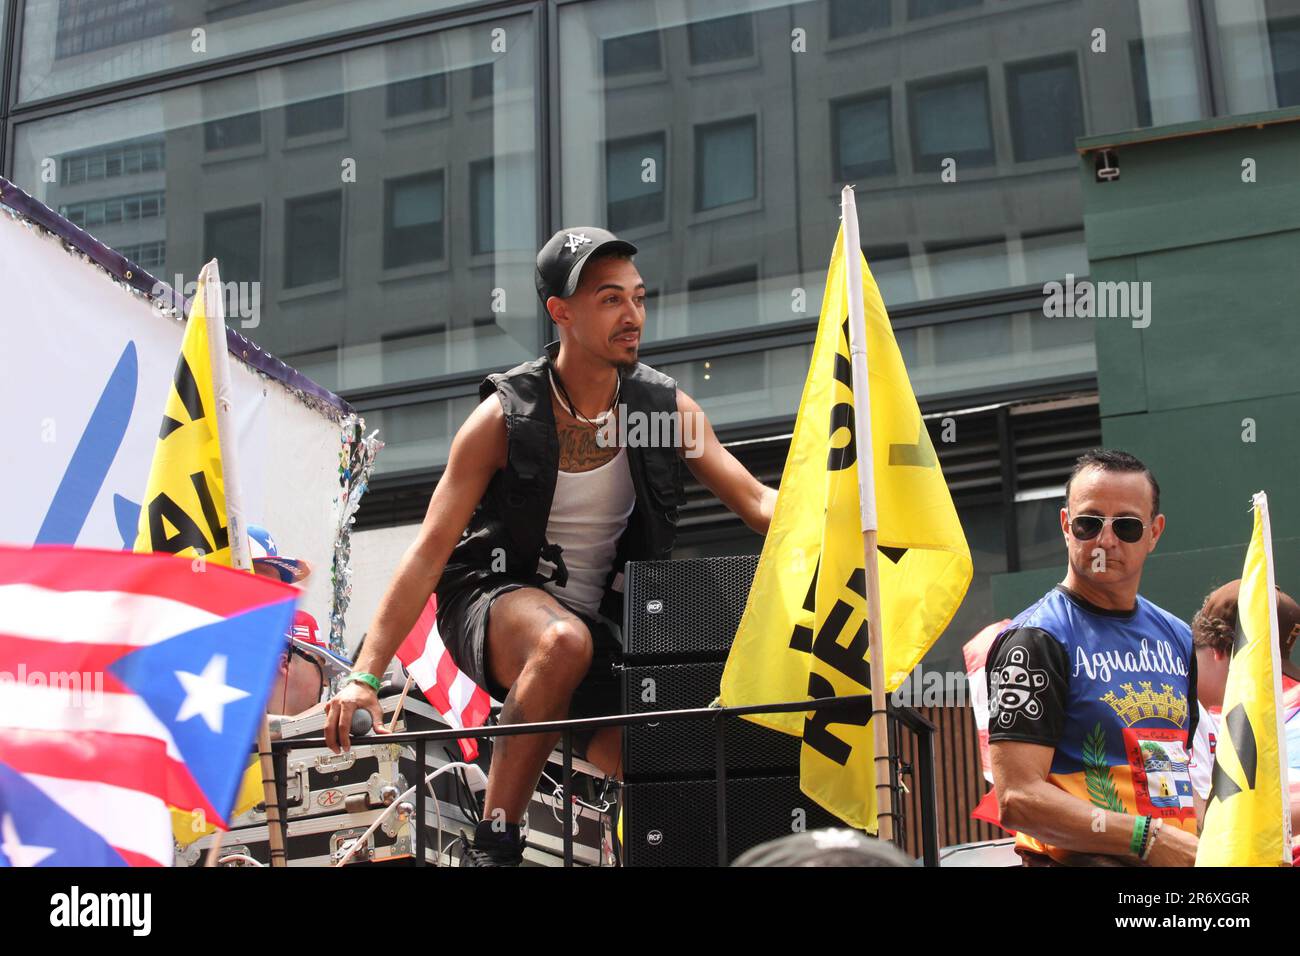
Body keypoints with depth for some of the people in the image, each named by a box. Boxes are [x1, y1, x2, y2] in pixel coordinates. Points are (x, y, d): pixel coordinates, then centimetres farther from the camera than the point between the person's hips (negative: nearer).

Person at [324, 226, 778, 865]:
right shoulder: (505, 419, -15)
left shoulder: (668, 408, -5)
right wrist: (365, 674, -24)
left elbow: (755, 501, -5)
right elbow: (429, 552, -17)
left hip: (602, 616, 4)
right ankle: (493, 846, -27)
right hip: (494, 601, -3)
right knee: (565, 640, -38)